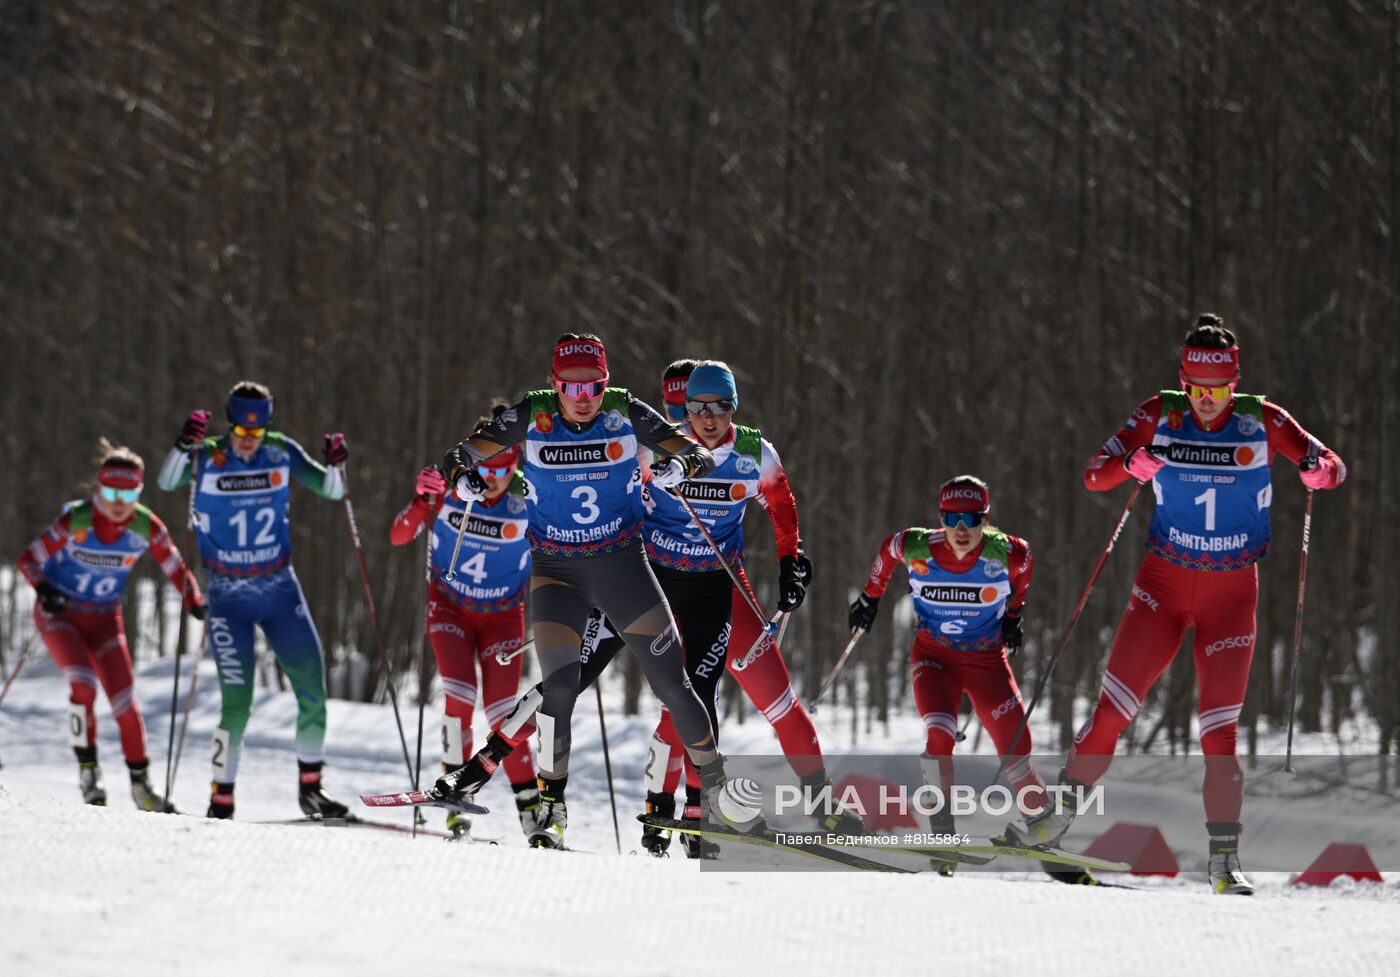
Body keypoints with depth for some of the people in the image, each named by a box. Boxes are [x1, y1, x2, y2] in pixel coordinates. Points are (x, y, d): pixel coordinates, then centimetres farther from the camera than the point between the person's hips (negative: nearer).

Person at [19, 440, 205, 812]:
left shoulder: (146, 527, -15)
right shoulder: (75, 522, -23)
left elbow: (176, 569, -4)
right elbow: (29, 559, -16)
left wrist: (196, 603, -21)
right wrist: (43, 589, -35)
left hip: (104, 619, 3)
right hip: (59, 613, -3)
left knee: (124, 697, -5)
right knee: (83, 683, -24)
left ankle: (141, 783, 8)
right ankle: (88, 768, -9)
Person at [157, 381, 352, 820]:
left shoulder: (281, 453, -1)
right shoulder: (207, 458, -8)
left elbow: (330, 489, 1)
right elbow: (167, 482, -25)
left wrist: (335, 465, -20)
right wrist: (184, 446, -43)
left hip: (280, 590, 3)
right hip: (228, 597, -3)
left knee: (313, 689, 0)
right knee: (237, 702, -11)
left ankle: (310, 787, 16)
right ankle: (221, 797, 1)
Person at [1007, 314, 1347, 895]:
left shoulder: (1262, 421, -6)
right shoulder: (1159, 417, -5)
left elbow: (1332, 469, -4)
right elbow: (1094, 476, -8)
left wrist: (1315, 468, -29)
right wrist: (1132, 464, -30)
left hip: (1232, 591, -1)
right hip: (1164, 583, 1)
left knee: (1220, 728, -6)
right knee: (1114, 708, -6)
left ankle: (1224, 858, 1)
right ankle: (1060, 810, 9)